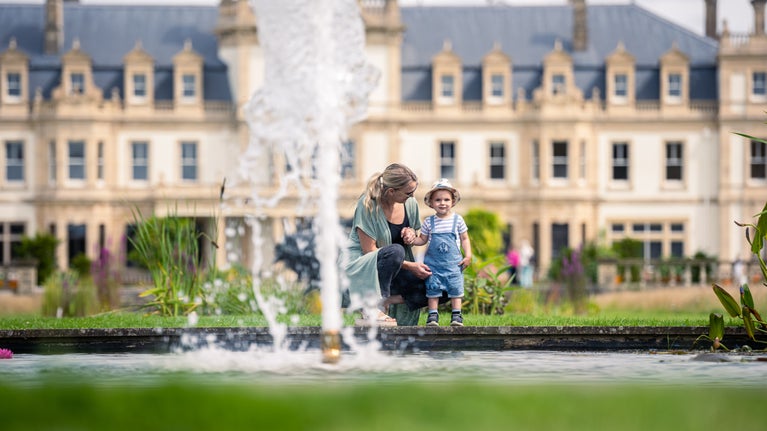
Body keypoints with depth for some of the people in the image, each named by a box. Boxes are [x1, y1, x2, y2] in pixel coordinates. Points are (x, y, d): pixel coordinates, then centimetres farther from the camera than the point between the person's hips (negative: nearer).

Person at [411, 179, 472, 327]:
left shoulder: (457, 220, 2)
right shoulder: (429, 222, 3)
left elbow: (464, 239, 8)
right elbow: (422, 239, 11)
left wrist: (468, 255, -1)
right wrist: (412, 240, -8)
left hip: (453, 263, -1)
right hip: (433, 263, 1)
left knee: (455, 288, -1)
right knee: (433, 288, 0)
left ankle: (456, 315, 6)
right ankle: (433, 315, 5)